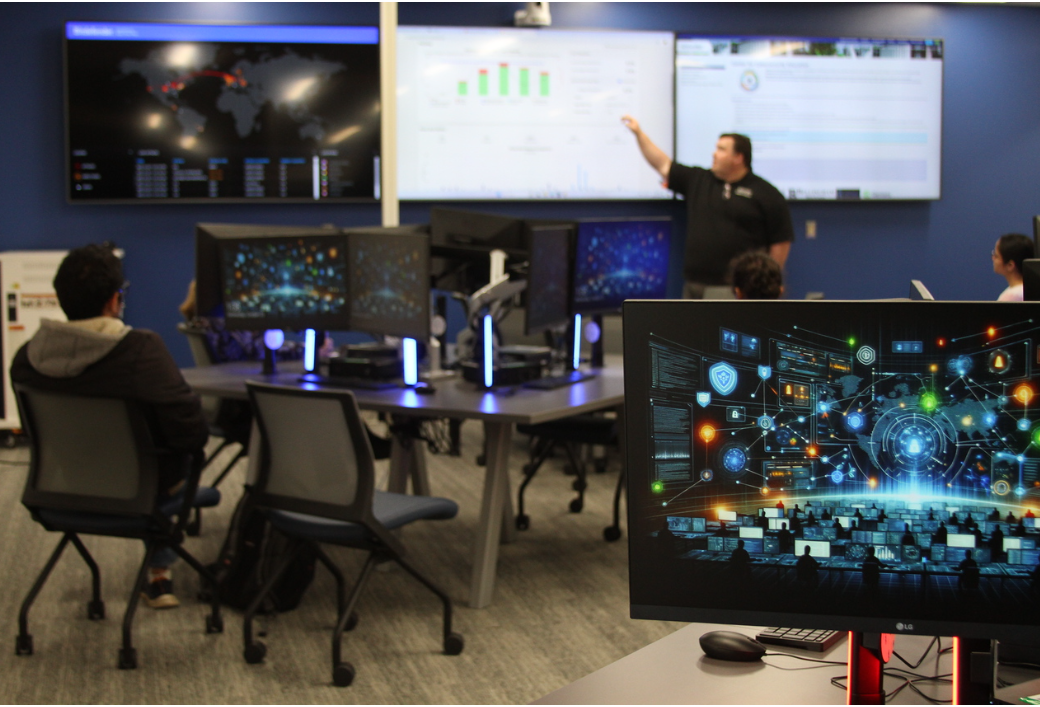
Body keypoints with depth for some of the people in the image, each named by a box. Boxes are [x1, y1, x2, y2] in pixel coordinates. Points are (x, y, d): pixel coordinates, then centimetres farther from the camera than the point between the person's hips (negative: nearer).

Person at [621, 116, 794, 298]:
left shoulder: (767, 194, -1)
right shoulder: (697, 181, 13)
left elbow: (781, 242, -2)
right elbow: (663, 165, 16)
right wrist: (638, 133, 12)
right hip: (696, 286, 5)